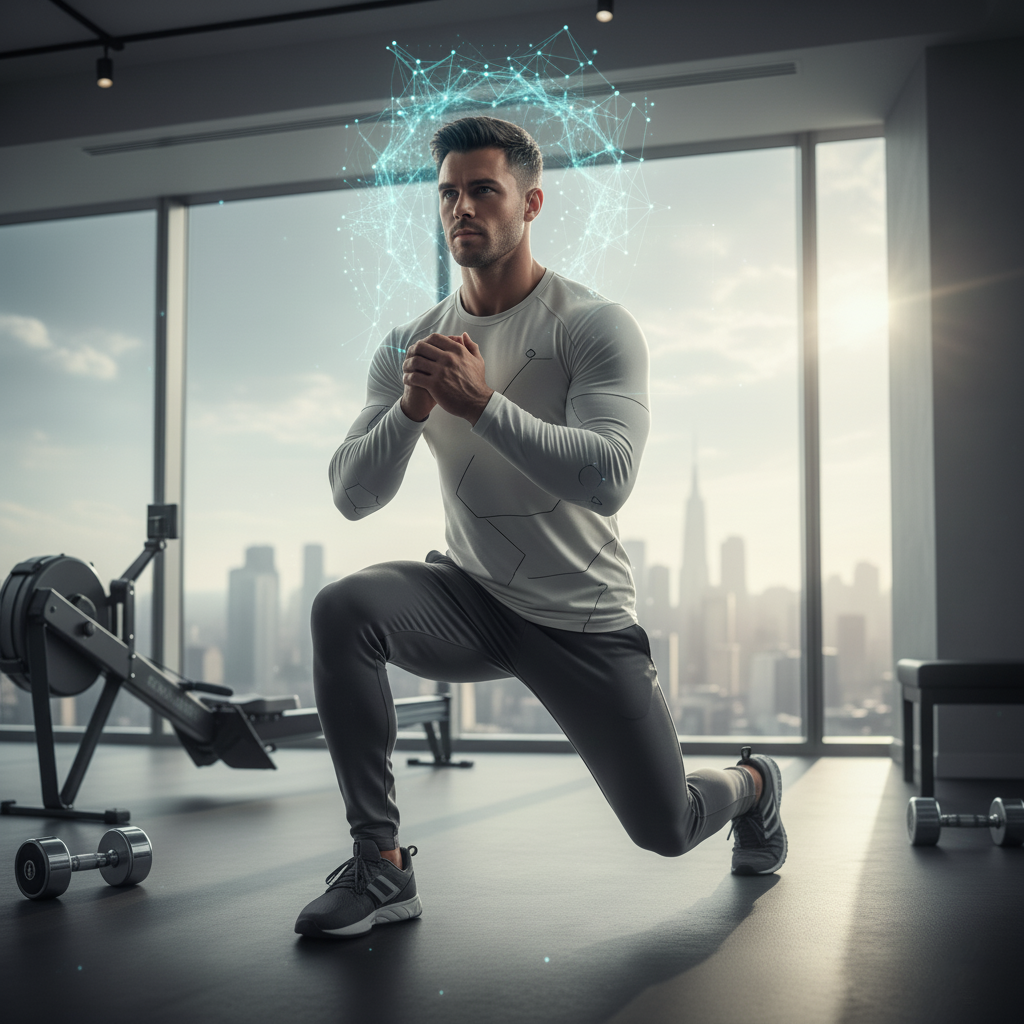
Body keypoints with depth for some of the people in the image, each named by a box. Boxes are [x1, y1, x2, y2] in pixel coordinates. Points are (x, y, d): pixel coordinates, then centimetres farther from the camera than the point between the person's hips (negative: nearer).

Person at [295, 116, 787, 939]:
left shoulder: (596, 328, -14)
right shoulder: (410, 346, -1)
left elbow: (608, 478, -29)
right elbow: (352, 496, -7)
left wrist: (483, 405, -37)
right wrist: (411, 410, -25)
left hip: (581, 620, -3)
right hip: (471, 599, 3)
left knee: (667, 830, 3)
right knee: (343, 610, -28)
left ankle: (752, 785, 43)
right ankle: (381, 870, -16)